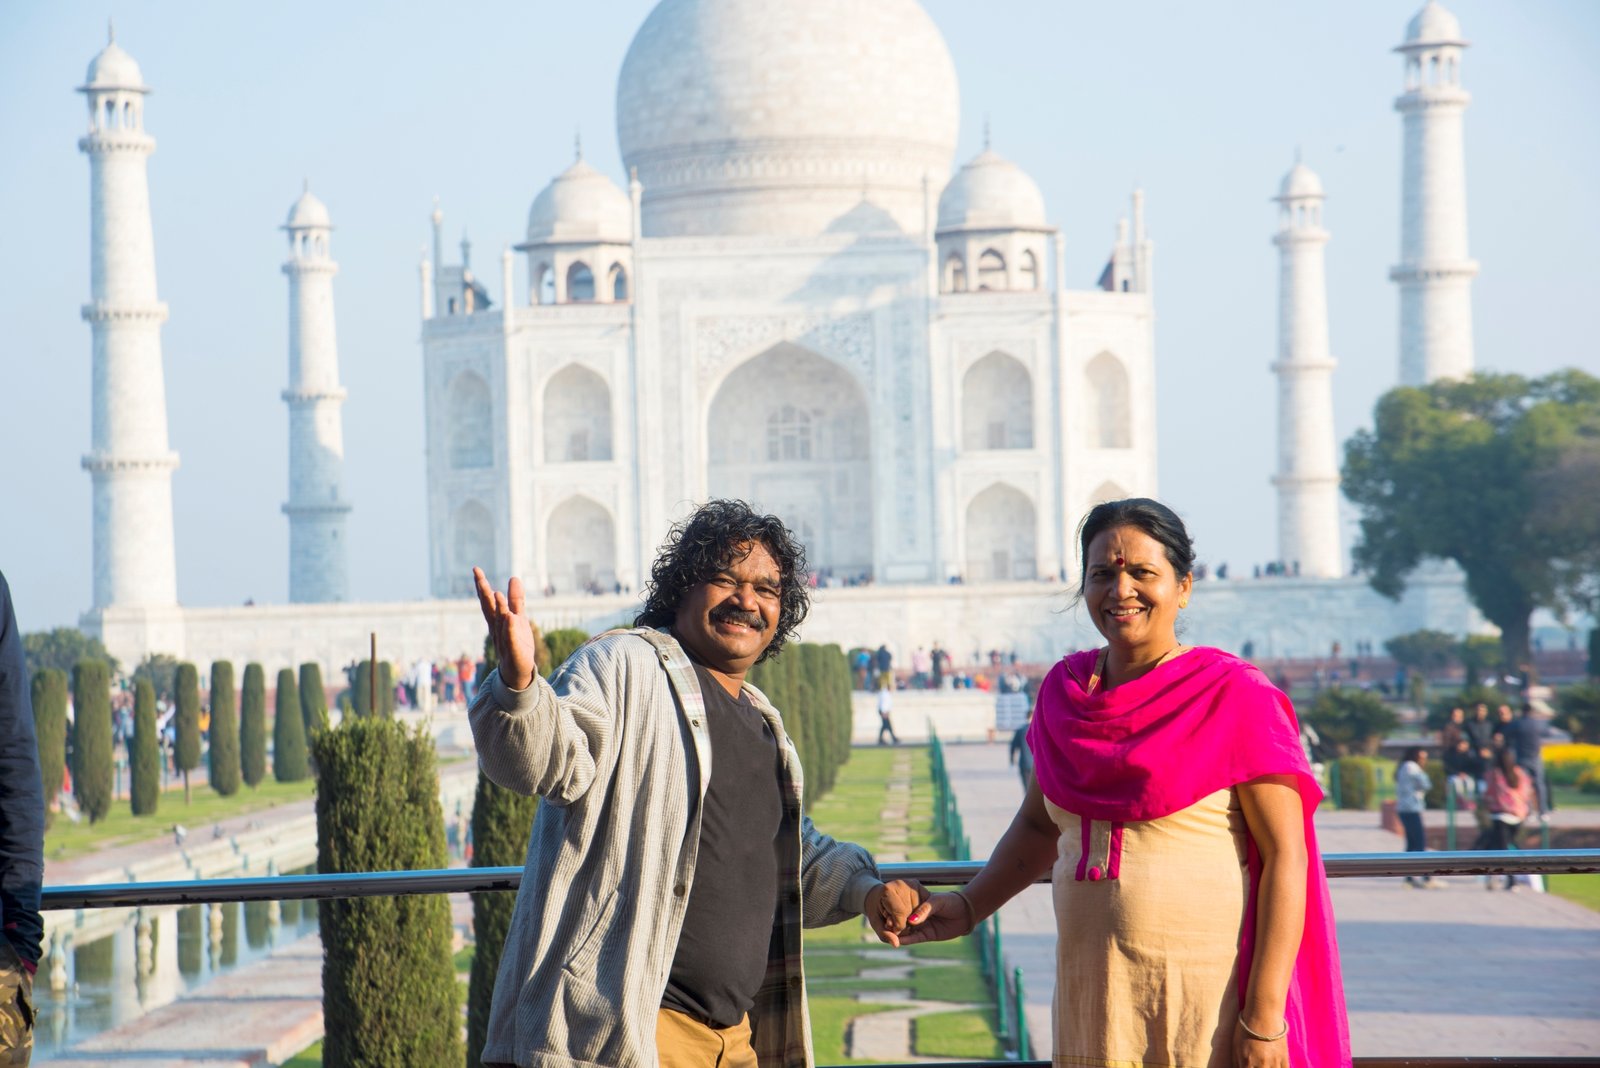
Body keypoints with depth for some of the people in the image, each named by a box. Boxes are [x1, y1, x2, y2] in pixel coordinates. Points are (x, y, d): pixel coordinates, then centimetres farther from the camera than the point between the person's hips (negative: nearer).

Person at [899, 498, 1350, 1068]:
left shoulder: (1235, 696, -7)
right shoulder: (1065, 690, 9)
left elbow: (1286, 856, -10)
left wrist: (1265, 1017, -15)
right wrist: (966, 908, 9)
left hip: (1208, 997, -5)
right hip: (1091, 994, 5)